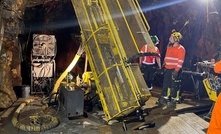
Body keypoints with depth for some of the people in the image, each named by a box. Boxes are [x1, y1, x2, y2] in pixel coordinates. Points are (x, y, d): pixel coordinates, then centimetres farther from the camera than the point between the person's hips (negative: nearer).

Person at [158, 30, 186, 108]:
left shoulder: (181, 48, -9)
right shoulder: (169, 47, 16)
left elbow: (180, 61, -16)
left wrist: (176, 70, -22)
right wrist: (164, 66, 17)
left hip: (175, 69, -7)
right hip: (168, 69, 8)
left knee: (173, 85, -3)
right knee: (165, 84, 11)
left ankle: (173, 101, 6)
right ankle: (163, 99, 21)